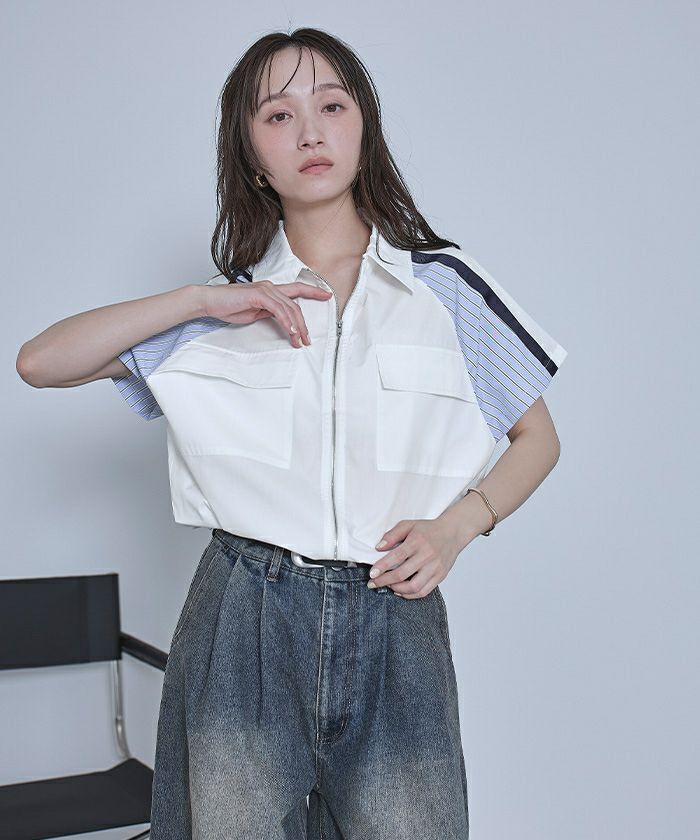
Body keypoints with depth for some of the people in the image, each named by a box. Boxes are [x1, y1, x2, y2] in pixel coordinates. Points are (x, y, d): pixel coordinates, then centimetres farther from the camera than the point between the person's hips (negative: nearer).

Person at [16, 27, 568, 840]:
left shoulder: (445, 285, 4)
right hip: (245, 620, 1)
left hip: (393, 615, 0)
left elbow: (538, 438, 12)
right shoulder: (226, 306, 7)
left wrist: (455, 525, -5)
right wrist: (200, 300, -7)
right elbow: (39, 363, 2)